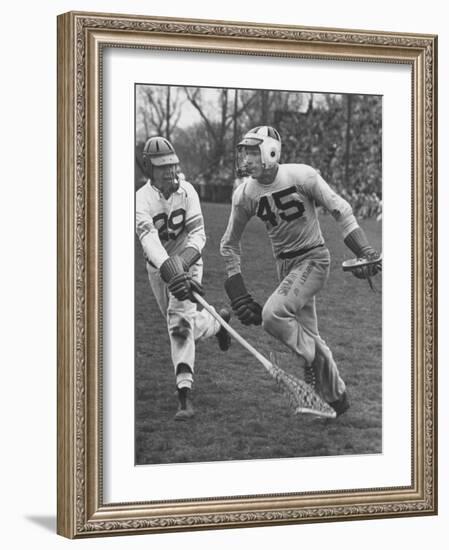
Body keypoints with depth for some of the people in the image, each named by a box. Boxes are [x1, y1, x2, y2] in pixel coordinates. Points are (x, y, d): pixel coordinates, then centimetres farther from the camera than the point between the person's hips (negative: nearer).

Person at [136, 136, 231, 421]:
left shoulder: (186, 191, -14)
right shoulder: (142, 199, -21)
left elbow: (198, 234, -17)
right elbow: (149, 240, -36)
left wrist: (183, 263, -36)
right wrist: (171, 271, -52)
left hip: (187, 261, -2)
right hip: (158, 268, 2)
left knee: (179, 320, -20)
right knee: (179, 324, 16)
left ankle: (185, 393, -21)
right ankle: (217, 323, 52)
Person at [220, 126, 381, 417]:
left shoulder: (302, 176, -17)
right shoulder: (245, 194, -4)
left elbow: (340, 209, -9)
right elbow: (230, 244, 7)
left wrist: (365, 251, -17)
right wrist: (237, 290, 1)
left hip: (314, 258, -5)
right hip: (285, 263, 5)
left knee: (273, 314, -24)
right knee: (307, 335, 8)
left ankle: (315, 360, -1)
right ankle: (337, 396, 26)